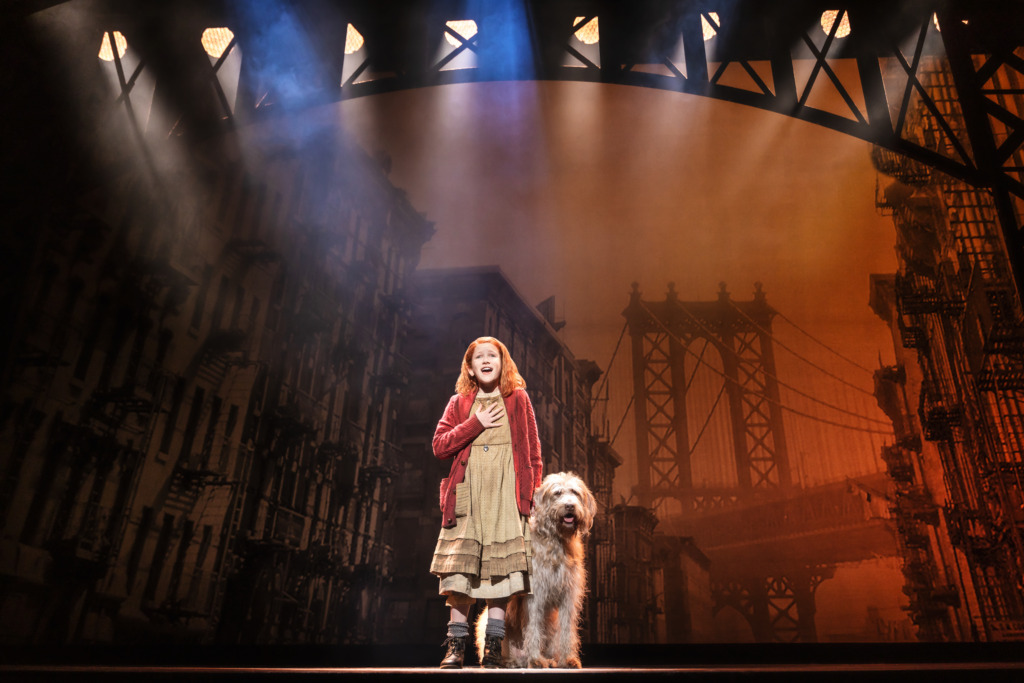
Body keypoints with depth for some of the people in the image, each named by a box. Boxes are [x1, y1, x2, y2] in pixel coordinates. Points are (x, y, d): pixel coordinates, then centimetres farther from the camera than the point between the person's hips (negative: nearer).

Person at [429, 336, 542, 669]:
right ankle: (456, 644, 3)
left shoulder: (518, 400, 12)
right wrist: (476, 423, -5)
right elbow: (439, 446, 3)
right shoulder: (459, 403, 14)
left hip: (506, 494, -1)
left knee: (500, 567, -5)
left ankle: (493, 647, 4)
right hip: (466, 494, 1)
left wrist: (534, 492, 2)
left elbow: (533, 451, 10)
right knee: (460, 569, -5)